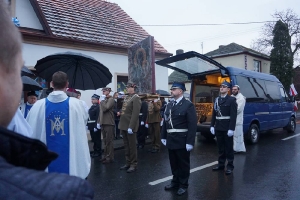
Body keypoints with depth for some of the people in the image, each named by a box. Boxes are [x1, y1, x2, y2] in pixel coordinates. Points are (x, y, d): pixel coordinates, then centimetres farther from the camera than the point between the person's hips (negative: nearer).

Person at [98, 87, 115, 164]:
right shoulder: (104, 100, 16)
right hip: (103, 123, 7)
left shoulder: (111, 99, -7)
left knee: (109, 141, -3)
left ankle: (110, 157, 3)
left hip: (109, 123, -7)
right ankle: (106, 155, 21)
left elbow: (105, 108, -20)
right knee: (105, 141, 13)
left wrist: (102, 101, -8)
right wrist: (99, 121, 15)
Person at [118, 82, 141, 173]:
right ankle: (128, 163, 25)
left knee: (132, 146, 2)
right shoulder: (126, 98, 14)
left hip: (130, 126, -8)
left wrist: (131, 127, -23)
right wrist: (121, 125, 12)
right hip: (124, 126, 8)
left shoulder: (136, 98, -11)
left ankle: (134, 164, 12)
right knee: (126, 146, 14)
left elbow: (135, 114, -19)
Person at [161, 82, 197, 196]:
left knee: (183, 163, 9)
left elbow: (192, 125, -14)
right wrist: (163, 137, 10)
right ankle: (175, 182, 34)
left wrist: (190, 142, -17)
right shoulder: (169, 105, 10)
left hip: (182, 140, -6)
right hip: (171, 140, 6)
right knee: (173, 163, 17)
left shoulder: (188, 105, -10)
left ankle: (183, 185, 24)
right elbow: (165, 121, 14)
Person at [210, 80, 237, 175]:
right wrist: (212, 126, 5)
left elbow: (233, 115, -13)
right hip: (218, 127, 6)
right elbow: (214, 114, 11)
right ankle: (221, 164, 26)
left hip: (227, 128, -5)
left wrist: (231, 129, -19)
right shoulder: (216, 99, 11)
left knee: (229, 147, 4)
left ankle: (230, 166, 14)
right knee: (220, 147, 14)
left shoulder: (232, 99, -7)